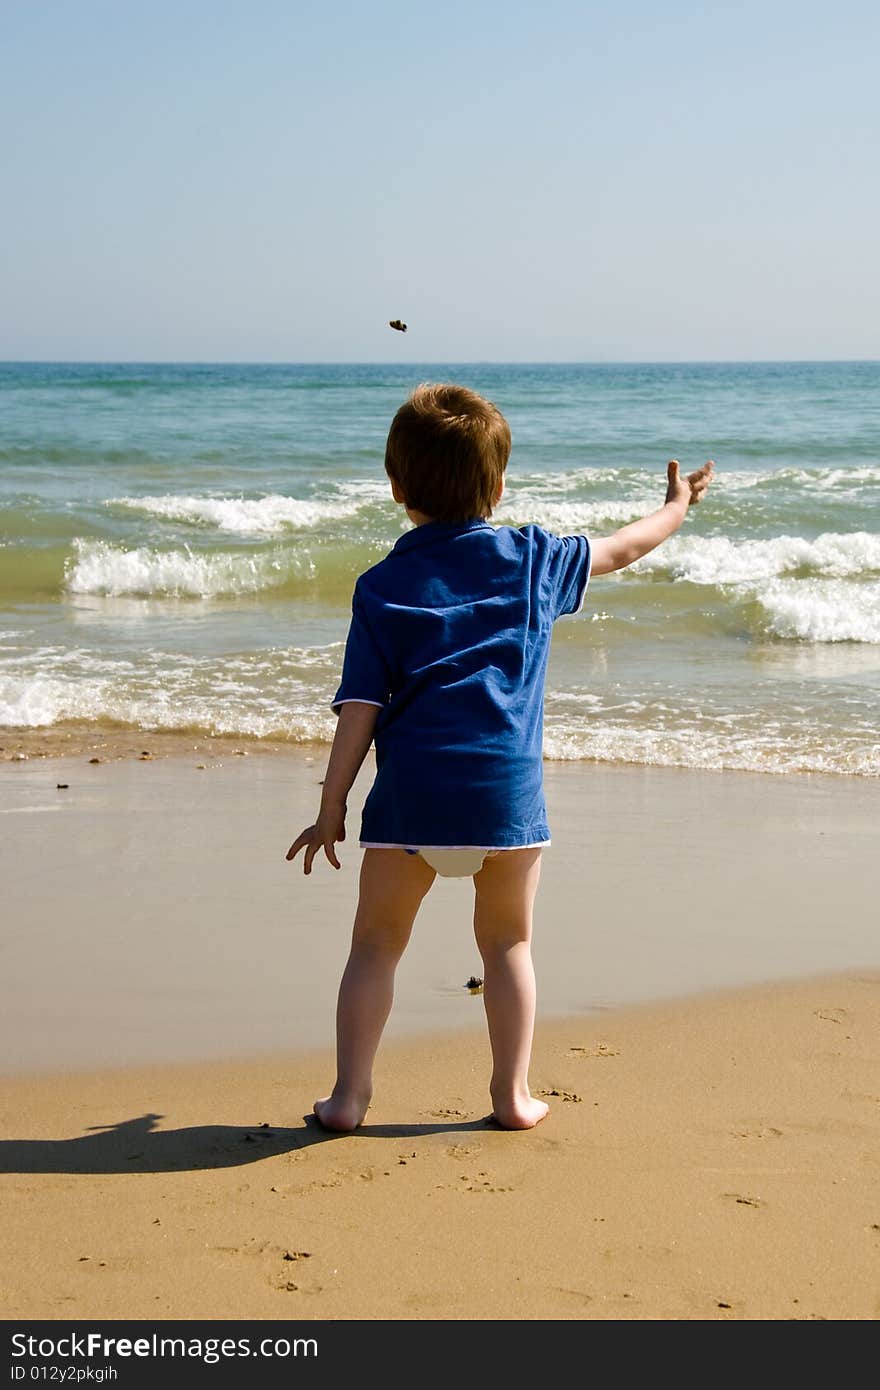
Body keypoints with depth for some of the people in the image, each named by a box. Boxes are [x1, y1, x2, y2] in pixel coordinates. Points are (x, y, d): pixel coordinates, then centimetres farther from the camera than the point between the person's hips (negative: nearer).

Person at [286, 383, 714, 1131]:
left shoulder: (383, 587, 3)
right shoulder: (532, 558, 7)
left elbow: (360, 708, -2)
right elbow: (621, 548, 25)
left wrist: (332, 809, 1)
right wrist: (675, 509, 44)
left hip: (411, 795, -1)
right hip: (509, 790, 1)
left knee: (376, 943, 11)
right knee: (508, 943, 17)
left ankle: (350, 1093, 8)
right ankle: (513, 1092, 19)